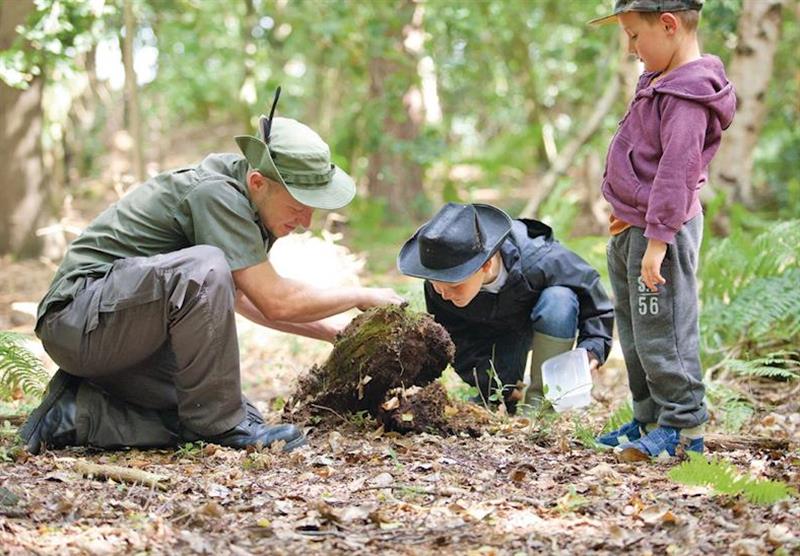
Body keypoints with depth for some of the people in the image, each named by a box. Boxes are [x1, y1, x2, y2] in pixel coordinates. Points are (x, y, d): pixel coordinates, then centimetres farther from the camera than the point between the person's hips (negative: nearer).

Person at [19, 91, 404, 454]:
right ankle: (218, 424, -20)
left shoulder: (242, 202, 9)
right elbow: (276, 301, -22)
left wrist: (333, 333, 19)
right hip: (81, 314, -10)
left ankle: (79, 413, 3)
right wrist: (362, 296, -7)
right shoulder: (216, 194, -20)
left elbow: (242, 298, 25)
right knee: (204, 267, -33)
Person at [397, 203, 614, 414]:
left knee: (558, 302, -37)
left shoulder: (539, 260, -39)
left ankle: (537, 401, -22)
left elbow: (594, 298, -24)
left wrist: (590, 350, -36)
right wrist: (494, 382, -27)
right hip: (492, 332, 2)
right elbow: (459, 342, -17)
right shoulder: (436, 289, -29)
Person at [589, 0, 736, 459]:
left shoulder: (687, 95, -20)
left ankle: (684, 425, 2)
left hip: (662, 231, -11)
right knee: (635, 332, 17)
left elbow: (677, 171, -25)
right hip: (633, 230, 11)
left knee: (660, 332, -6)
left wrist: (658, 239, -27)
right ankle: (650, 419, 27)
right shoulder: (661, 82, 13)